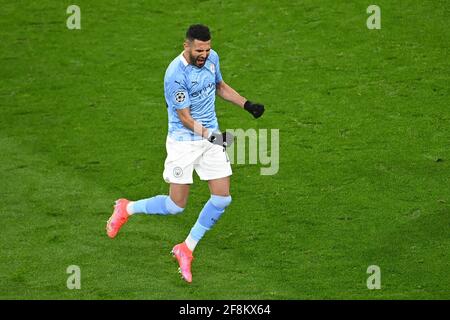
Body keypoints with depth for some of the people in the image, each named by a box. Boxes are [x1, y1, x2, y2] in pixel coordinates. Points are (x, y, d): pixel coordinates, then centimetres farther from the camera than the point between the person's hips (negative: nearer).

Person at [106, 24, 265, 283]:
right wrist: (210, 135, -34)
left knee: (222, 199, -1)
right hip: (183, 142, -6)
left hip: (212, 137, 7)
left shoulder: (212, 58, -1)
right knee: (176, 206, -3)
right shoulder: (176, 74, -24)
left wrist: (247, 104, 10)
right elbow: (185, 118, -21)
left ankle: (186, 249, 16)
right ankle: (127, 209, 24)